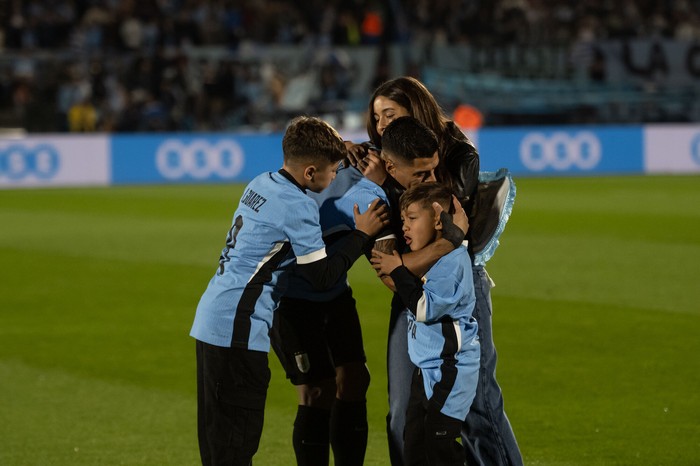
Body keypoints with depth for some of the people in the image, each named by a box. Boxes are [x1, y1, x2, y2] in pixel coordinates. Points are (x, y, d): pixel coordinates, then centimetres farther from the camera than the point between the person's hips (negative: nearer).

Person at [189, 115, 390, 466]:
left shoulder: (261, 184, 11)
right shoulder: (297, 206, -14)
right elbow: (322, 276, -8)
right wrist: (361, 234, 1)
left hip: (211, 319, 9)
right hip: (237, 329, -9)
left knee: (217, 437, 14)